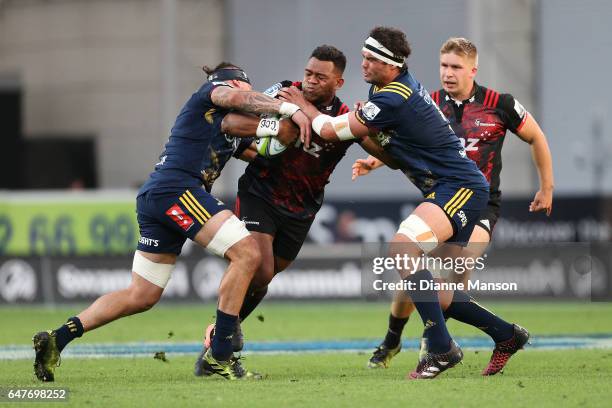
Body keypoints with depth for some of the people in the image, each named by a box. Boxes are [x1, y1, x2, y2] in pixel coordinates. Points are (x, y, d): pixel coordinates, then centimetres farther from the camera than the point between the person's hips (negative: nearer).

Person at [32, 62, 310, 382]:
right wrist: (289, 108, -20)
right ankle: (219, 355, -16)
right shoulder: (214, 89, 6)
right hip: (176, 189, -10)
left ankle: (57, 338, 10)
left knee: (141, 296, 11)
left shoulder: (230, 128, 32)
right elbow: (235, 97, -15)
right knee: (246, 254, -15)